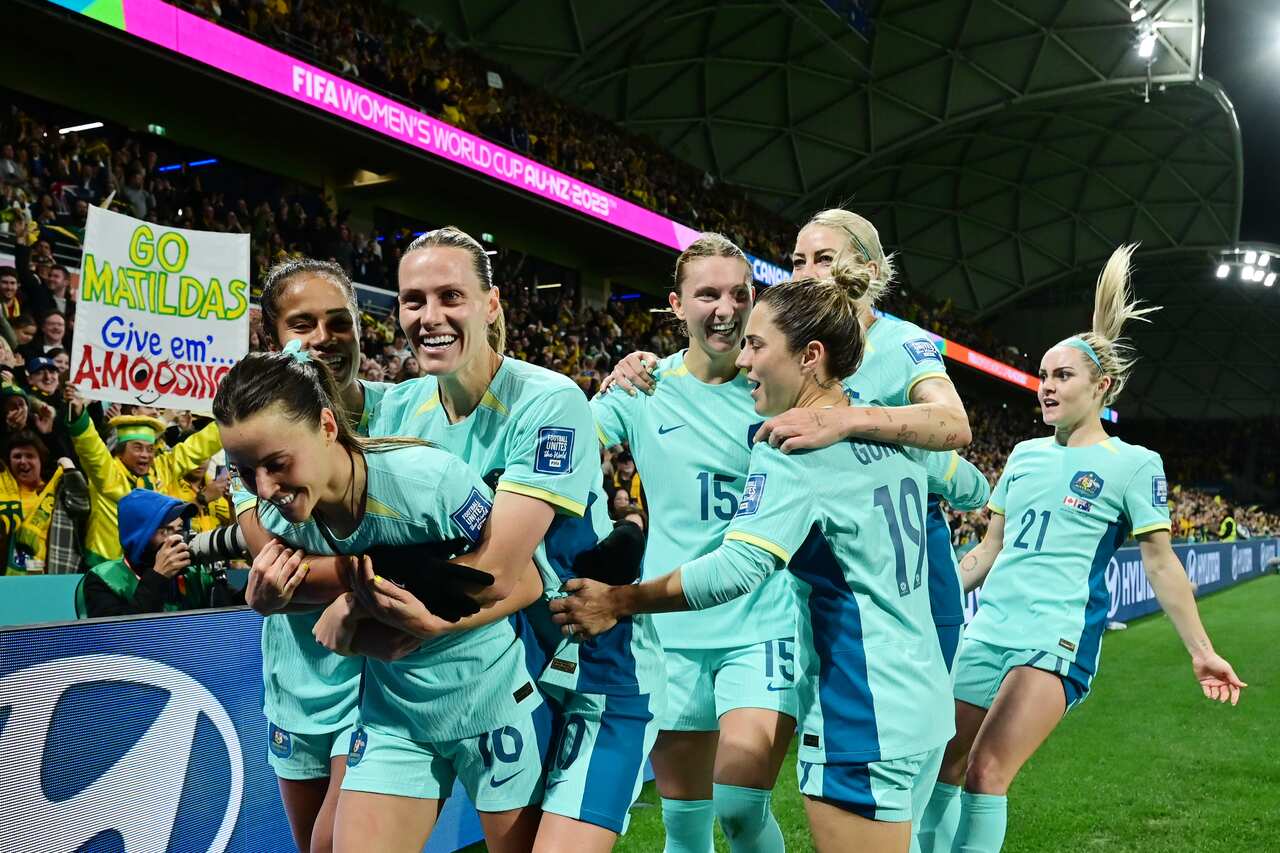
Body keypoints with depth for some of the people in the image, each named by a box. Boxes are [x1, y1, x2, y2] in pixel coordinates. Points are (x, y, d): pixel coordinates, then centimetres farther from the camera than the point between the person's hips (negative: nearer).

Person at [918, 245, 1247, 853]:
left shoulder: (1132, 464, -2)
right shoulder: (1025, 454, 14)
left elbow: (1160, 562, 0)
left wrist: (1201, 651, -2)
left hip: (1058, 636, -6)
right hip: (988, 627, 6)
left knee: (985, 773, -17)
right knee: (942, 767, 6)